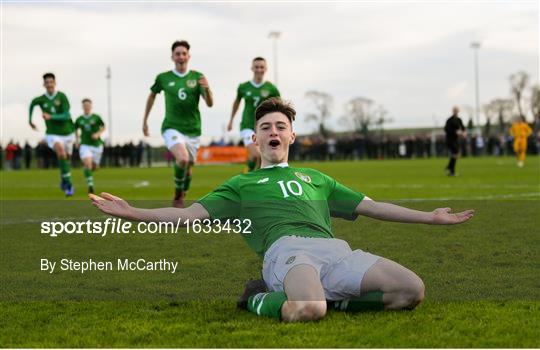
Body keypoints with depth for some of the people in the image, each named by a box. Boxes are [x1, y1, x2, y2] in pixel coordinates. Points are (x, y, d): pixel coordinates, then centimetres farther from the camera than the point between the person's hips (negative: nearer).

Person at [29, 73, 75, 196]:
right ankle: (68, 184, -24)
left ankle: (63, 180, 51)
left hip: (67, 133, 1)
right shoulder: (41, 99, -8)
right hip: (53, 134, -1)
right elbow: (32, 103, 18)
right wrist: (30, 120, 22)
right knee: (61, 152, -30)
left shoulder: (62, 96, -15)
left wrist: (51, 117, -34)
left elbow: (67, 116, -23)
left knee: (66, 158, 19)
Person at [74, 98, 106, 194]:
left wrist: (98, 134, -12)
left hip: (97, 145, 1)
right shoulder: (79, 119, 3)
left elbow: (103, 128, 6)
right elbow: (75, 130, 19)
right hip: (85, 145, -1)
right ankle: (90, 184, -21)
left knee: (94, 167, 9)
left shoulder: (96, 117, -2)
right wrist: (77, 138, 5)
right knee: (87, 163, -24)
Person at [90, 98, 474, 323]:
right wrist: (134, 213, 2)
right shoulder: (242, 184, 26)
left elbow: (371, 207, 32)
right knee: (309, 310, -40)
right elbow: (190, 214, 15)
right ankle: (261, 301, -7)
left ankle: (333, 298, -1)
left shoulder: (316, 178, 35)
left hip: (334, 249, 4)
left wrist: (430, 217, 25)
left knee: (412, 290, -19)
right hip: (286, 249, -4)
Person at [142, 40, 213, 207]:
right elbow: (152, 95, 17)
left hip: (193, 130, 3)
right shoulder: (163, 78, -1)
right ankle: (177, 194, -6)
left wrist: (207, 89, -30)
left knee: (188, 168, 11)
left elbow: (210, 103, -9)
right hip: (172, 127, -2)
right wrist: (145, 121, 19)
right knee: (183, 159, -28)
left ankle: (180, 197, 36)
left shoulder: (197, 77, -1)